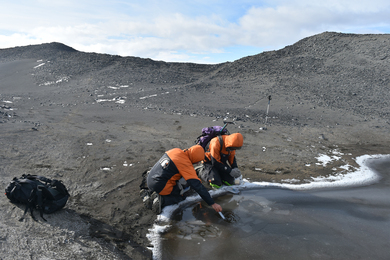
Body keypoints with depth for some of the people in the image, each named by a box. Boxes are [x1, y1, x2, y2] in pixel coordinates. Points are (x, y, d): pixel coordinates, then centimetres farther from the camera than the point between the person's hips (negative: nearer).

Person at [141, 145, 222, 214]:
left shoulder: (176, 150, 1)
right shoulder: (186, 164, -20)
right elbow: (198, 186, -21)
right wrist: (213, 204, -16)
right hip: (159, 186, -7)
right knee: (182, 196, 13)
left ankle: (148, 193, 16)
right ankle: (161, 200, -10)